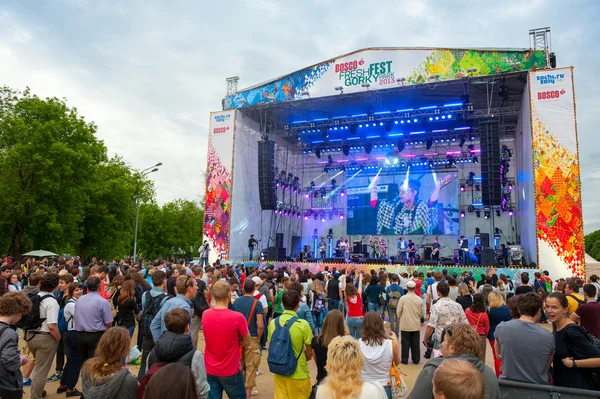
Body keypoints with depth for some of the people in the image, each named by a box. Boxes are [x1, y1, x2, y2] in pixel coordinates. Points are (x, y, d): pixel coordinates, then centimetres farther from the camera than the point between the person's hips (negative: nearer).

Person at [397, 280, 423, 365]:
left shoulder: (403, 298, -13)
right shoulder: (419, 299, -5)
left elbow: (398, 311, -8)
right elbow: (421, 313, 3)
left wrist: (400, 318, 12)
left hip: (405, 324, -2)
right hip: (416, 325, 2)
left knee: (405, 343, 7)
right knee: (415, 343, 12)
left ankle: (404, 359, 13)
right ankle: (416, 359, 19)